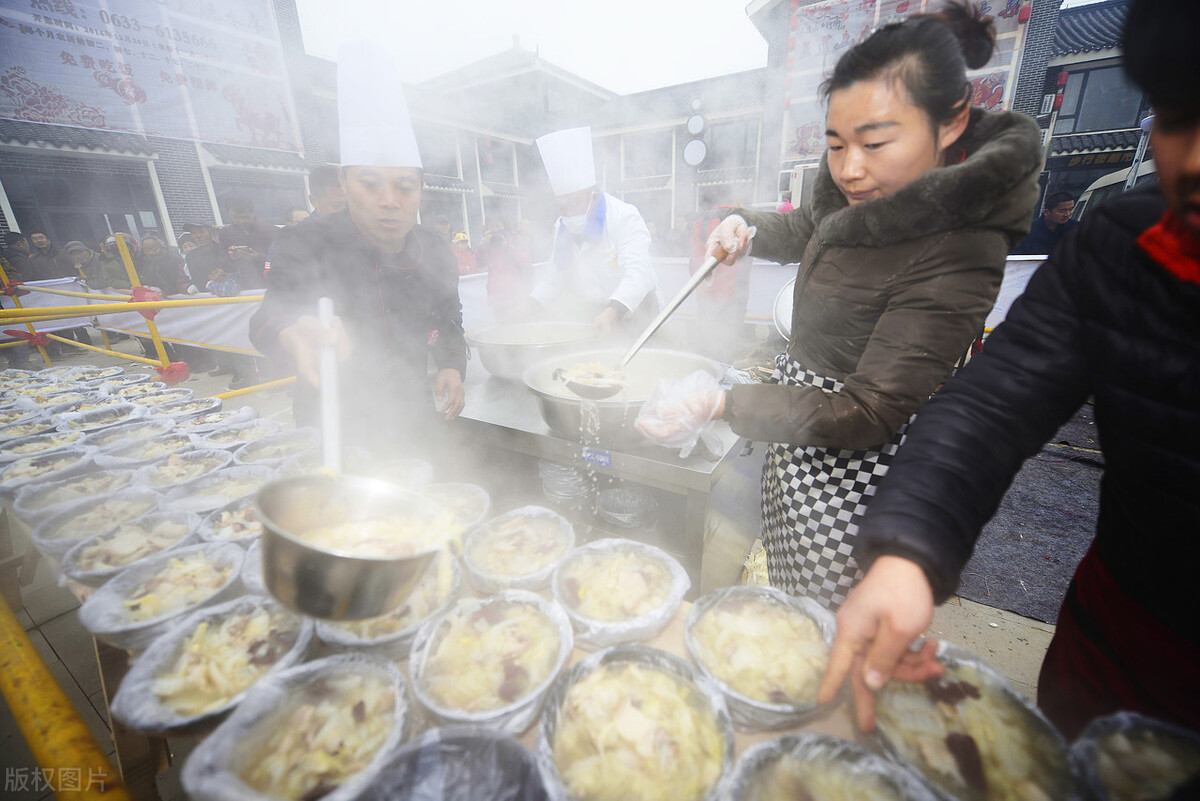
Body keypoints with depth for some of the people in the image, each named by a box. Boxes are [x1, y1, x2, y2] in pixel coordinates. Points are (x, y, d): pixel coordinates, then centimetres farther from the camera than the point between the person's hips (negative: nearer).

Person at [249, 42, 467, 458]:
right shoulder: (308, 245, -13)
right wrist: (297, 337, -54)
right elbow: (272, 316, -30)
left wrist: (452, 369, -9)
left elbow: (449, 324, 10)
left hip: (414, 427, 3)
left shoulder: (436, 251, -3)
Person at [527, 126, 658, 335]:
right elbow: (555, 277, 14)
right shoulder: (562, 227, 9)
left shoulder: (625, 217, -12)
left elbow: (638, 271, -26)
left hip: (629, 312, -5)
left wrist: (612, 312, -42)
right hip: (586, 315, 5)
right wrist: (528, 307, -2)